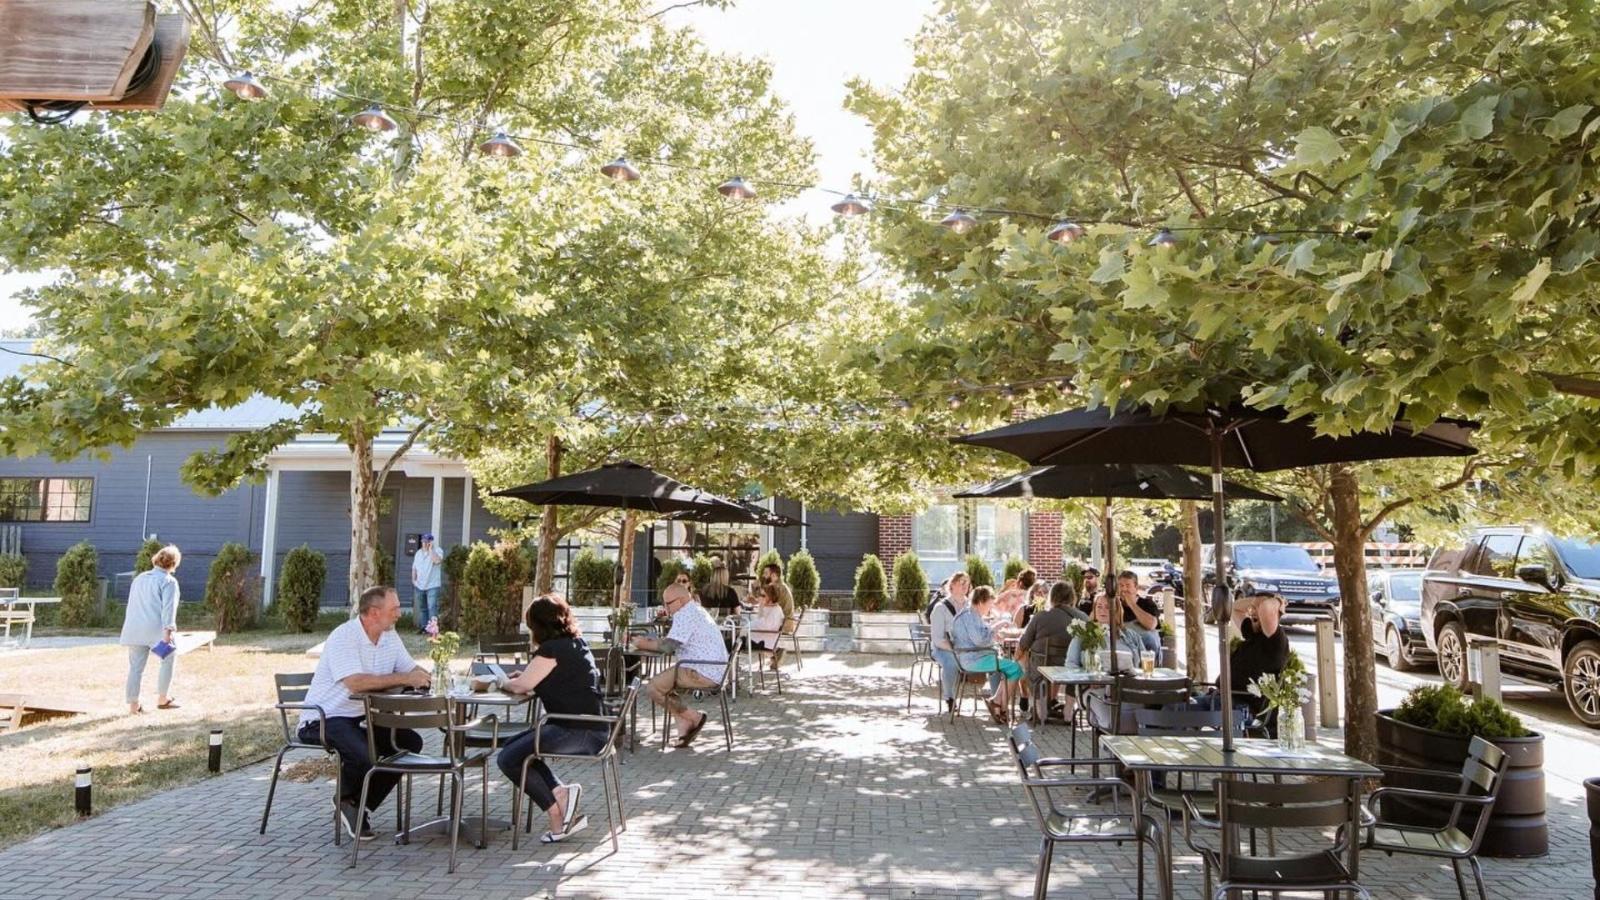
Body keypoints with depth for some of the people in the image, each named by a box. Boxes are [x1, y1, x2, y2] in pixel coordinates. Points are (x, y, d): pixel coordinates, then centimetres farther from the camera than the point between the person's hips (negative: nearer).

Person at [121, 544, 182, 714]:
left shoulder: (139, 578, 18)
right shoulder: (168, 581, -6)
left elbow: (132, 604, 22)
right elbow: (168, 608, -15)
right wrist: (168, 630, -19)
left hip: (134, 629, 6)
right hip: (155, 628, -6)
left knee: (135, 667, 7)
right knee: (168, 659, 12)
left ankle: (133, 704, 7)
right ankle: (162, 699, 13)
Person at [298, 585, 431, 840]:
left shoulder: (389, 636, 6)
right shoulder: (344, 636, -21)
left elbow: (412, 670, 6)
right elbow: (356, 683, -33)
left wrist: (425, 677, -18)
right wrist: (404, 679, -31)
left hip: (362, 716, 8)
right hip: (323, 718, -8)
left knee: (411, 742, -6)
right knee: (361, 754, -32)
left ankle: (359, 807, 6)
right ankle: (346, 801, 3)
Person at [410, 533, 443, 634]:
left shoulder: (437, 551, -5)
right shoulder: (418, 553, 12)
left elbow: (437, 561, -26)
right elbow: (414, 568, 17)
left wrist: (430, 549, -18)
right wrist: (414, 579, 5)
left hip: (432, 585, -6)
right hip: (419, 586, 6)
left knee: (432, 607, -10)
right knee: (422, 607, 11)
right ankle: (423, 626, 18)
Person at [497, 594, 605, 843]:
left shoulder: (553, 648, -14)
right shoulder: (575, 643, 16)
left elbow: (522, 686, -12)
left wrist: (505, 682, 8)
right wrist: (522, 676, 11)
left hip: (579, 733, -10)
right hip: (592, 730, 10)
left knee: (508, 759, -7)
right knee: (515, 746, 16)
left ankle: (558, 813, 0)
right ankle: (561, 794, 5)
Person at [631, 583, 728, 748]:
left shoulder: (685, 615, -12)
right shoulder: (696, 610, 21)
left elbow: (668, 646, -18)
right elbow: (673, 642, 21)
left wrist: (644, 644, -3)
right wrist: (650, 641, 9)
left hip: (704, 674, -11)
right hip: (714, 671, 11)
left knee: (653, 688, -10)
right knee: (662, 682, 21)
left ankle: (694, 719, 0)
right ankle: (684, 725, 10)